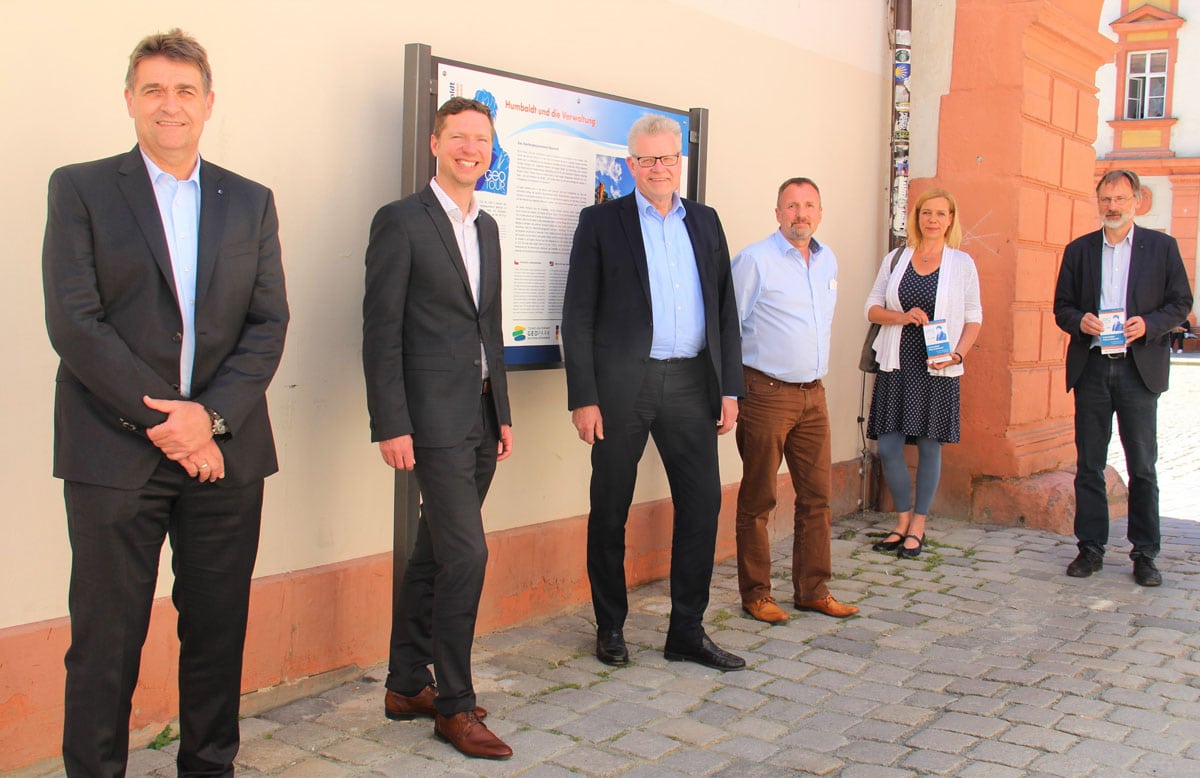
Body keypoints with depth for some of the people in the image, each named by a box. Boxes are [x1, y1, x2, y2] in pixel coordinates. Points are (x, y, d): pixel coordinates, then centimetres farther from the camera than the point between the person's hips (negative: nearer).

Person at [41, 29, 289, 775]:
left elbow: (268, 325, 5)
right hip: (115, 451, -2)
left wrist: (210, 415, -9)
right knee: (106, 637, 2)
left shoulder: (252, 203, 12)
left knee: (218, 629, 9)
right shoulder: (80, 189, 4)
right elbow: (73, 322, -6)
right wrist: (161, 419, -12)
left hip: (224, 447, 3)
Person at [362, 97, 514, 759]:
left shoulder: (487, 228, 16)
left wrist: (502, 413, 17)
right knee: (466, 553, -9)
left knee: (435, 553, 13)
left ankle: (406, 685, 25)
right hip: (435, 416, -7)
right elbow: (381, 330, -11)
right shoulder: (401, 221, -7)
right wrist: (390, 426, -16)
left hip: (480, 417, 8)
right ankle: (454, 705, 4)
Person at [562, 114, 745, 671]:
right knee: (610, 510, 6)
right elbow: (578, 316, -3)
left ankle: (687, 631, 16)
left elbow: (725, 307, 13)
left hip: (691, 383, 4)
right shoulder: (600, 222, 2)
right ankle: (610, 627, 22)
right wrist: (583, 397, -9)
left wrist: (730, 387, 6)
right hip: (622, 384, -3)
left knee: (702, 504, 3)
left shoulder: (705, 221, 14)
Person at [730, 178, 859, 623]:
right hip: (766, 395, -6)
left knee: (817, 495, 9)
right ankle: (755, 595, 11)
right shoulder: (754, 260, -8)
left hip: (813, 394, 7)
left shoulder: (829, 261, 13)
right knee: (758, 499, 1)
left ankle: (812, 590, 19)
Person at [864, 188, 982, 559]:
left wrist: (956, 355, -12)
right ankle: (903, 519, 20)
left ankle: (917, 526, 15)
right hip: (896, 365, 2)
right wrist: (903, 316, -10)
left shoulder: (962, 263, 3)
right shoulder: (895, 260, 9)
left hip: (937, 369, -2)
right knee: (888, 448, 0)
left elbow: (974, 318, 3)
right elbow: (872, 308, 9)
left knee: (929, 446, 2)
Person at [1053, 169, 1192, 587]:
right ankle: (1090, 548, 13)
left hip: (1139, 367, -2)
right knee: (1089, 464, 5)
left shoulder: (1162, 246, 6)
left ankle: (1144, 553, 10)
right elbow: (1062, 307, 11)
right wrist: (1079, 321, -11)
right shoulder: (1078, 250, 10)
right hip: (1091, 368, 2)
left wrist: (1148, 324, -13)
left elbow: (1181, 303, 5)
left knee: (1143, 466, 2)